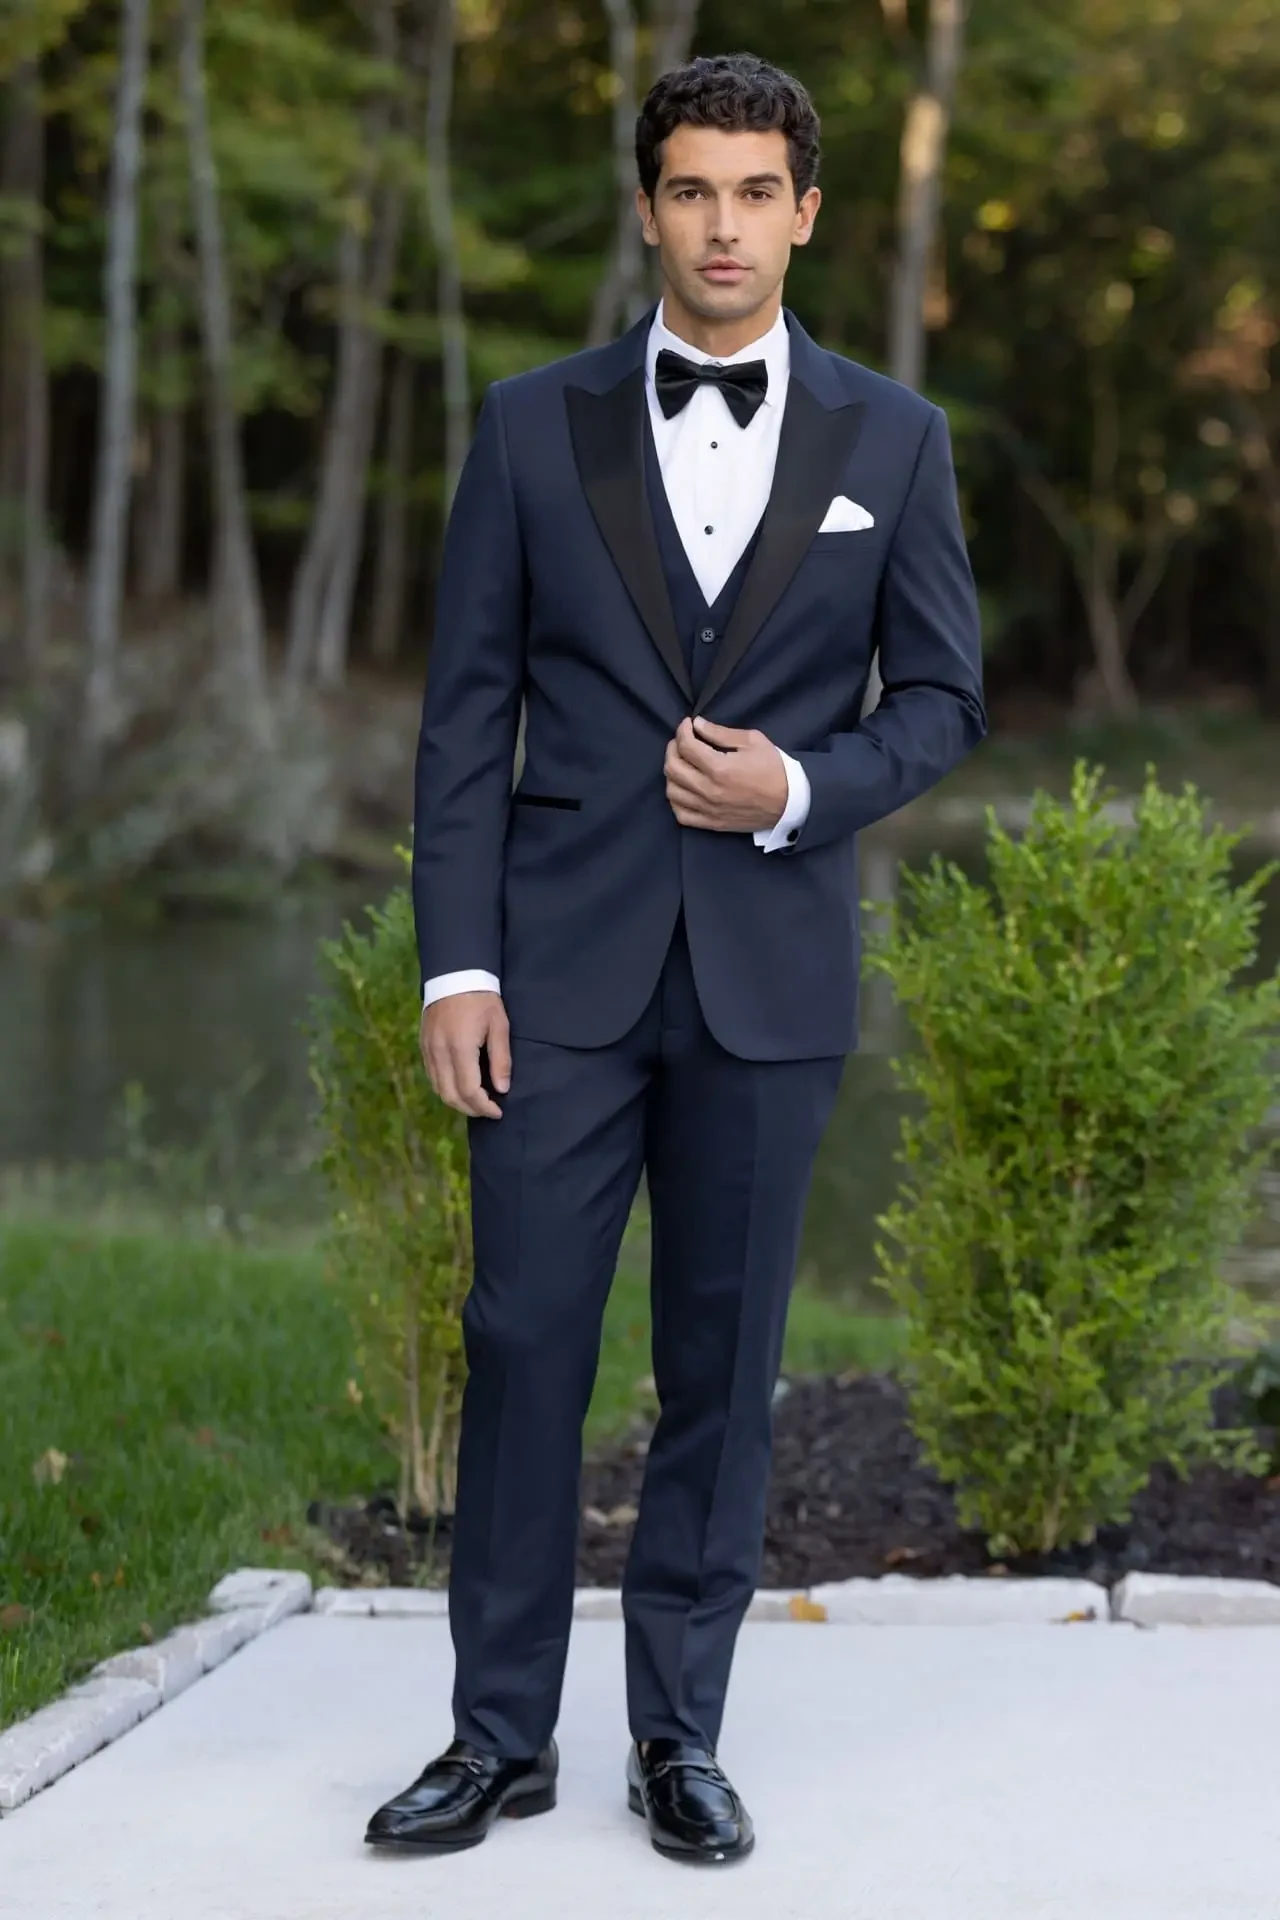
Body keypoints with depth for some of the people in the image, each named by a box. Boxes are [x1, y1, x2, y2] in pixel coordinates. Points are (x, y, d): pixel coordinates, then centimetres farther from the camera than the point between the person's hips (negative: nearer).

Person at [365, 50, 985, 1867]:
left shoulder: (894, 441, 6)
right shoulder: (534, 426, 4)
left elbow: (942, 696, 9)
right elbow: (467, 711, 2)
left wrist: (800, 789, -11)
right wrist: (458, 963, -5)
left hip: (770, 968, 0)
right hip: (565, 964, 0)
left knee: (724, 1360, 6)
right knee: (524, 1343, 1)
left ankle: (681, 1732, 18)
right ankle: (502, 1735, 13)